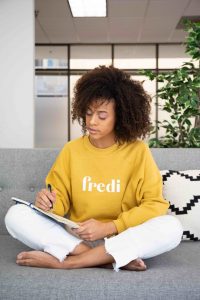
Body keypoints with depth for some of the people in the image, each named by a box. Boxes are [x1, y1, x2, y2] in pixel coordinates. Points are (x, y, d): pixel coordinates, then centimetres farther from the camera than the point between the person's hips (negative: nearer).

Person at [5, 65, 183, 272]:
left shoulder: (138, 151, -4)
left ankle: (64, 261, -25)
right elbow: (60, 199, 5)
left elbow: (155, 205, -7)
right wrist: (50, 203, -20)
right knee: (16, 215, -19)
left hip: (122, 238, -1)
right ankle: (110, 259, -25)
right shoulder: (71, 150, 2)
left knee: (171, 227, -31)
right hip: (75, 238, 2)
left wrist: (108, 227, -18)